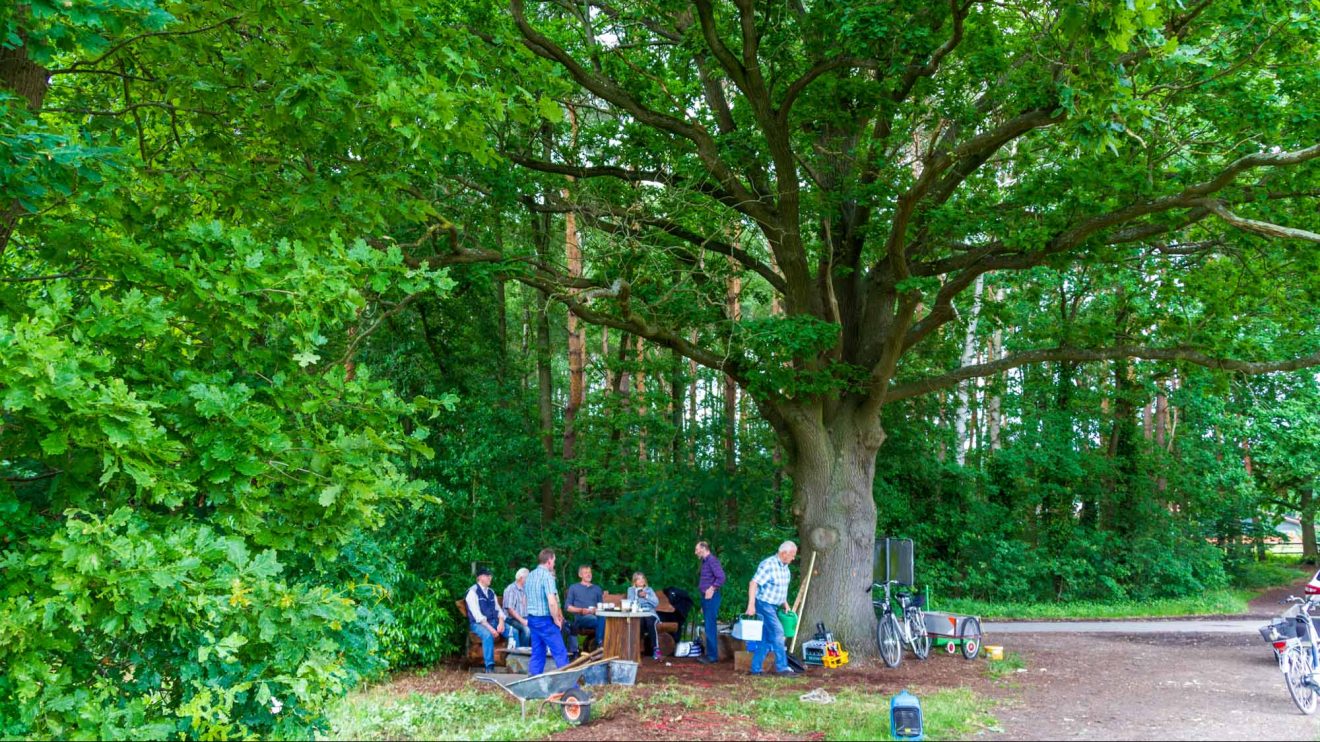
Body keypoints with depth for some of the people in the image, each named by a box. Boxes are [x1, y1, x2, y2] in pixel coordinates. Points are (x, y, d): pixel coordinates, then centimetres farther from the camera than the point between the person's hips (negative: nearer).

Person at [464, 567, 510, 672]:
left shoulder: (491, 592, 16)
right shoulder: (473, 592, -8)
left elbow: (498, 609, 12)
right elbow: (477, 615, -16)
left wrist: (501, 622, -10)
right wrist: (490, 628, -25)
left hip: (494, 622, 6)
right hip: (478, 624, -6)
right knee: (488, 635, -37)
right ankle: (489, 667, -31)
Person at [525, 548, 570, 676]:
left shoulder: (530, 576, 11)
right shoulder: (547, 576, -16)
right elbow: (552, 602, -24)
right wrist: (556, 620, -10)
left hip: (531, 619, 8)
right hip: (545, 621, -8)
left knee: (537, 653, 13)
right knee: (560, 653, -2)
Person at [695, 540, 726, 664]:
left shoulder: (712, 560, -13)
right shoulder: (705, 561, 17)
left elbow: (721, 577, -24)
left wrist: (712, 589, -19)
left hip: (711, 597, -10)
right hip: (706, 597, 10)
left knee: (710, 627, -8)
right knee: (709, 626, 12)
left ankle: (713, 656, -6)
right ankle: (710, 653, 17)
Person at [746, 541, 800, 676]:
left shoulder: (784, 568, 11)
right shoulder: (768, 565, -18)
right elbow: (753, 583, -22)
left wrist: (785, 604, 14)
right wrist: (751, 605, -26)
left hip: (773, 607, 9)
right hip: (764, 604, -9)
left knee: (765, 638, 9)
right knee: (777, 633, -11)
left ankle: (756, 669, 14)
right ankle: (781, 667, -6)